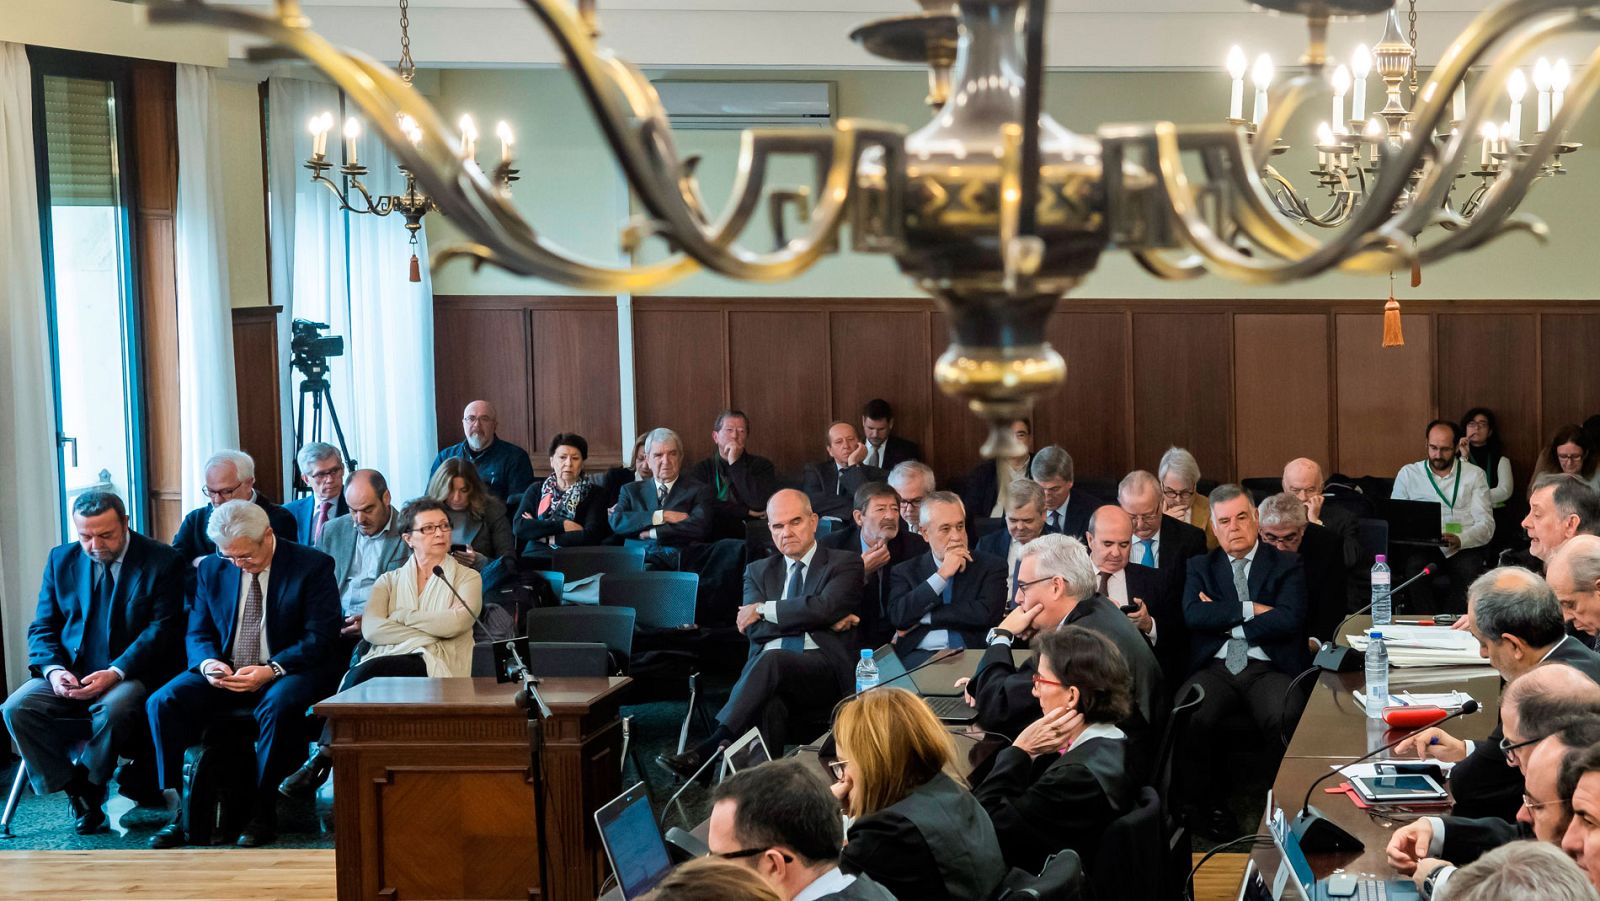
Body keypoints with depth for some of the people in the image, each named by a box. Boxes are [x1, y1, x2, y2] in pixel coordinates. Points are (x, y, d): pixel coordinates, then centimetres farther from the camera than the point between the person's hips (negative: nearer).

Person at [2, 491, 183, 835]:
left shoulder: (162, 561, -3)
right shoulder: (61, 560, 11)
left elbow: (162, 630, -10)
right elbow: (43, 627, 12)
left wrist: (115, 674, -23)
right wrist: (53, 670, -10)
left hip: (130, 674, -4)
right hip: (70, 673, 4)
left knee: (113, 708, -37)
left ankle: (88, 786, -8)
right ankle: (76, 790, -10)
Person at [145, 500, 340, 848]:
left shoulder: (313, 566, -5)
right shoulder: (212, 569, 10)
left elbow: (321, 636, -11)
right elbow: (198, 633, 12)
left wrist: (271, 670, -24)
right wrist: (208, 663, -13)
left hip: (287, 672, -4)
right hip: (225, 674, 4)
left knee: (278, 704, -39)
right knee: (162, 702, -21)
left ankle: (262, 813, -25)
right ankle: (178, 811, -18)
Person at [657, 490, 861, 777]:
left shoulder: (845, 563, 13)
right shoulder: (758, 571, 24)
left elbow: (826, 606, -9)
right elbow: (755, 629, 5)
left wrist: (764, 610, -1)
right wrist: (822, 620, -5)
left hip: (824, 671, -3)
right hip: (768, 669, 3)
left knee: (772, 660, -37)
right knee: (768, 703, -37)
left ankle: (710, 749, -44)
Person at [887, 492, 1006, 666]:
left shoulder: (991, 566, 12)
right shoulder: (905, 572, 15)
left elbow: (986, 614, -4)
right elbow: (898, 617, -3)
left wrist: (924, 617, -1)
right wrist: (942, 575, -5)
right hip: (919, 656, 0)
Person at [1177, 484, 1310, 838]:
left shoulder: (1286, 565, 13)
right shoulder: (1201, 567, 19)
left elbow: (1289, 620, -5)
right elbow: (1193, 615, 0)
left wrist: (1225, 619, -3)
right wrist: (1249, 610, -5)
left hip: (1268, 669, -1)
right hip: (1215, 669, 2)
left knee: (1286, 717, -35)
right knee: (1188, 714, -31)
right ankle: (1208, 805, -11)